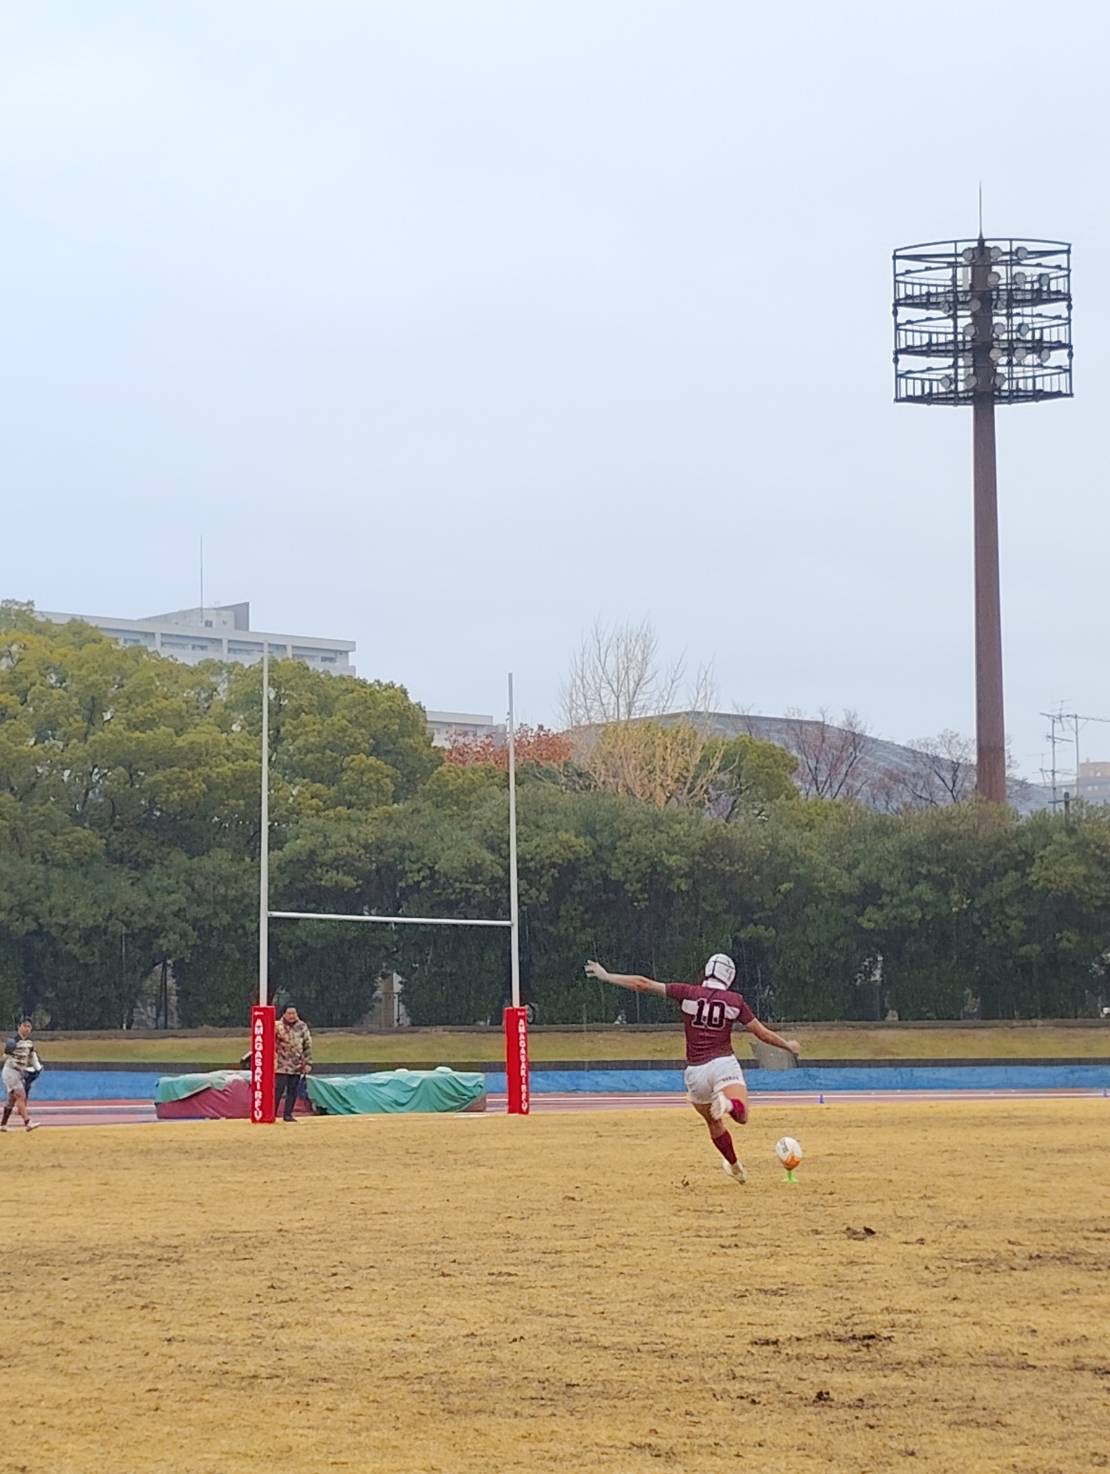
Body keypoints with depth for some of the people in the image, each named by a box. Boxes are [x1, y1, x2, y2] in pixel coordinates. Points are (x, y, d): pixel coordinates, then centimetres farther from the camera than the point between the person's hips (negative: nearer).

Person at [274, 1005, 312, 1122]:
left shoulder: (302, 1026, 6)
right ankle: (272, 1114, -1)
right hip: (281, 1065, -3)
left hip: (297, 1066, 3)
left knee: (293, 1090, 5)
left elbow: (308, 1046, 10)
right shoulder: (278, 1026, -4)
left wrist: (308, 1063, 6)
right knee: (278, 1090, -7)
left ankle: (288, 1114, 13)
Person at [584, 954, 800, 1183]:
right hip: (723, 1064, -2)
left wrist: (606, 976, 9)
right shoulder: (734, 1001, 3)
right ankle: (727, 1103, -51)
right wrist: (788, 1045, 26)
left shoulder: (687, 993, 2)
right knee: (741, 1115, -19)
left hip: (695, 1071, 2)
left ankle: (735, 1166, 34)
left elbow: (643, 984, 0)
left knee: (714, 1122, 22)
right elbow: (763, 1034, 8)